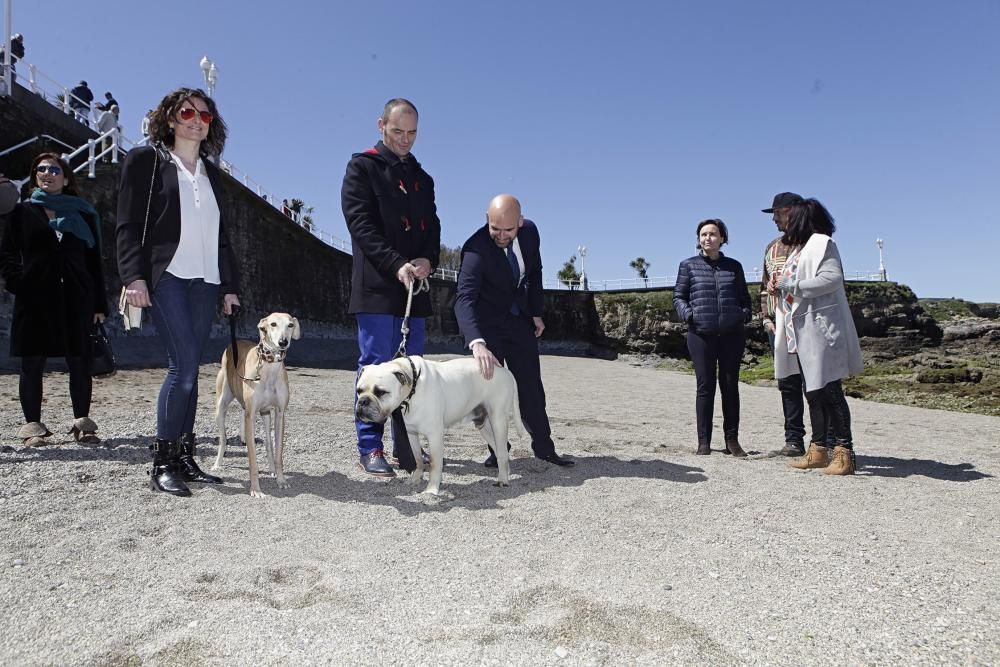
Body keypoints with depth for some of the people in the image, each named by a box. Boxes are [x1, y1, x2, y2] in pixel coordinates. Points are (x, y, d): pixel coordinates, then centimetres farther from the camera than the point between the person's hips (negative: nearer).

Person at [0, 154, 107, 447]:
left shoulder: (83, 214, 13)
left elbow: (94, 261, 10)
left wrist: (99, 303, 4)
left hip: (76, 299, 0)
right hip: (34, 299, 0)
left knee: (80, 363, 0)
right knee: (32, 365, 3)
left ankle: (82, 422, 8)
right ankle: (32, 425, 11)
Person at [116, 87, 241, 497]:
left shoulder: (211, 174, 21)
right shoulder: (145, 161, 6)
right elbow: (128, 225, -2)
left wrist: (230, 285, 13)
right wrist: (134, 277, -14)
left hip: (205, 280, 5)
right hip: (166, 277, -5)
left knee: (188, 370, 4)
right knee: (184, 365, -15)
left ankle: (184, 460, 10)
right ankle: (162, 463, -5)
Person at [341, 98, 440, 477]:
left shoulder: (422, 178, 20)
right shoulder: (362, 167, 2)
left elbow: (432, 227, 16)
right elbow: (360, 224, -10)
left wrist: (428, 260, -6)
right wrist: (397, 265, -20)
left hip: (414, 289, 6)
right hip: (377, 287, -6)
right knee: (375, 367, -4)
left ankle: (406, 444, 18)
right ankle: (369, 448, 4)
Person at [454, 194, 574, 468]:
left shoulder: (530, 231, -13)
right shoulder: (476, 247, -30)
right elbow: (464, 298, -41)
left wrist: (536, 312, 3)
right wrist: (477, 343, -55)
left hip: (520, 317, 5)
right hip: (487, 322, -5)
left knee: (531, 384, 8)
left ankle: (544, 447, 18)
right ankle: (497, 449, 10)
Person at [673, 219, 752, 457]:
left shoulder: (734, 266, 13)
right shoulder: (689, 265, 7)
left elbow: (744, 297, 19)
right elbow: (678, 297, 7)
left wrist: (745, 313, -1)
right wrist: (688, 314, -12)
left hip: (732, 335, 2)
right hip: (701, 335, -2)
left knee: (730, 386, 5)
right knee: (705, 386, 0)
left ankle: (732, 440, 13)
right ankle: (704, 441, 6)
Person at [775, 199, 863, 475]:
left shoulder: (820, 243, -7)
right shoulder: (799, 247, 20)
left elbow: (833, 278, -19)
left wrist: (793, 285, -16)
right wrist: (779, 287, 7)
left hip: (820, 329, -9)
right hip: (801, 331, 9)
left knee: (828, 390, -9)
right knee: (813, 392, 10)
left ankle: (844, 452, -4)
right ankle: (818, 450, 16)